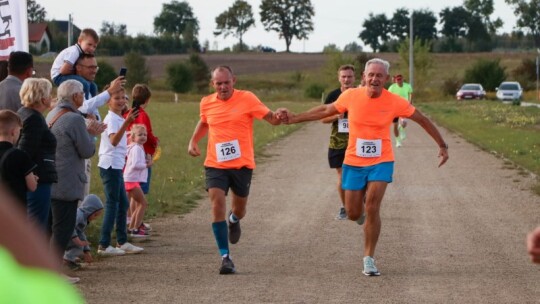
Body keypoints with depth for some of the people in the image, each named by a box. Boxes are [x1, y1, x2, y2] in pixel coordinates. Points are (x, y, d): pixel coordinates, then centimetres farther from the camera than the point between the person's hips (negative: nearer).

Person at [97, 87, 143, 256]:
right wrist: (126, 123, -44)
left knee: (123, 203, 14)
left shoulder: (118, 119, 15)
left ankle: (122, 242, 21)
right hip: (110, 164, -10)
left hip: (116, 165, 10)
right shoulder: (111, 119, -15)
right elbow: (114, 141, -34)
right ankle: (104, 246, -7)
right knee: (112, 204, -8)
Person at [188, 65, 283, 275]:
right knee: (217, 206, -17)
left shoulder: (247, 99, -6)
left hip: (242, 164, -1)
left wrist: (279, 117, -31)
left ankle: (234, 220, 52)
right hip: (215, 165, 1)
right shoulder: (206, 103, 4)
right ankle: (225, 257, -13)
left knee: (239, 210, 12)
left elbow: (271, 118, -8)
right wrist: (193, 141, 12)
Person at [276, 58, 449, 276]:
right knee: (353, 214, 5)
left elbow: (422, 120, 2)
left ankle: (369, 258, -1)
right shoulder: (351, 96, -8)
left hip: (381, 162, -2)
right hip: (354, 162, 2)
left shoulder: (394, 102, -11)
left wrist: (442, 146, 3)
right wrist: (294, 118, 9)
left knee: (372, 208, -15)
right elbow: (326, 111, 8)